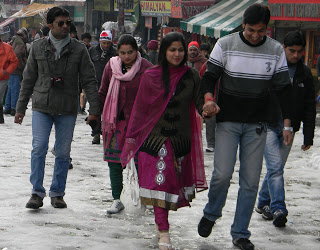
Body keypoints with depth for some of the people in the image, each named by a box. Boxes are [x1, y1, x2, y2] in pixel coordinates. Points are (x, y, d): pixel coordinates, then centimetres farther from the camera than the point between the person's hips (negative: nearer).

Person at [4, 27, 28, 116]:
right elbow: (17, 56, -25)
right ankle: (14, 109, -5)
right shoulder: (21, 43, -14)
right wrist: (22, 66, -16)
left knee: (10, 89, 14)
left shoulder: (14, 41, 15)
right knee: (15, 89, -6)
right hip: (16, 71, -9)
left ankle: (7, 108, 18)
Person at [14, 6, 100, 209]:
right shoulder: (38, 47, 4)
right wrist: (21, 108, 10)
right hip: (42, 108, 0)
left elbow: (89, 80, 1)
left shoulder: (79, 49, 0)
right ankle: (37, 193, -1)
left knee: (63, 152, 4)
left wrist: (95, 109, -6)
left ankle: (57, 193, 15)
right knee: (39, 148, -8)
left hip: (67, 110, 0)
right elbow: (28, 79, 11)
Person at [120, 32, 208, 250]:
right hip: (156, 136, -2)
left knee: (176, 181, 8)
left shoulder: (191, 76, 4)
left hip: (181, 138, 2)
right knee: (161, 181, -8)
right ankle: (163, 232, -8)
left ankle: (161, 221, 25)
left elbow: (200, 102, 0)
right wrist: (132, 136, 5)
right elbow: (140, 108, 4)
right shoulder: (151, 76, 0)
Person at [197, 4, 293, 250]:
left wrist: (287, 124, 0)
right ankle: (210, 215, 17)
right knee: (223, 174, -12)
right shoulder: (225, 44, -4)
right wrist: (208, 98, -22)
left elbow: (283, 88, 6)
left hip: (257, 125, 2)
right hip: (228, 121, -2)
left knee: (251, 181, 1)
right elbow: (210, 75, -1)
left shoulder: (275, 50, 1)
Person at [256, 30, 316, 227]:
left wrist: (308, 137, 5)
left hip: (289, 129, 4)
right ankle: (278, 209, -18)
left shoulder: (305, 74, 6)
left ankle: (263, 203, 27)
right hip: (268, 126, -4)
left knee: (276, 168, 11)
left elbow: (310, 108, 9)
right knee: (275, 167, -14)